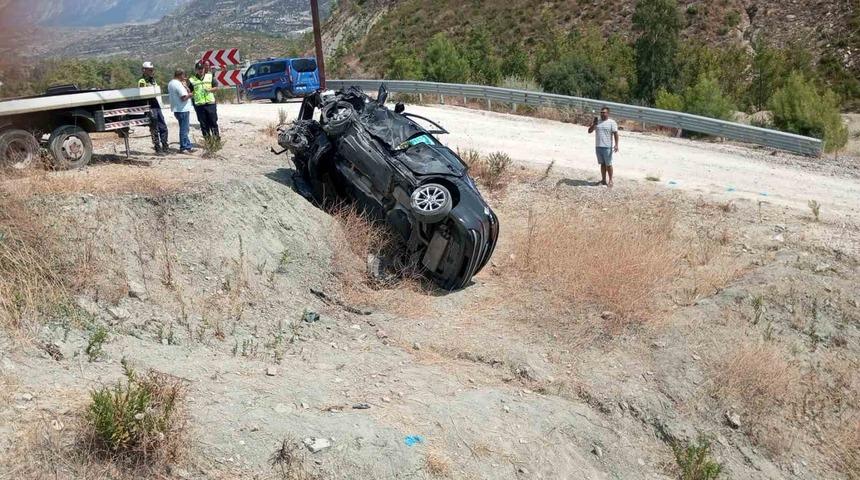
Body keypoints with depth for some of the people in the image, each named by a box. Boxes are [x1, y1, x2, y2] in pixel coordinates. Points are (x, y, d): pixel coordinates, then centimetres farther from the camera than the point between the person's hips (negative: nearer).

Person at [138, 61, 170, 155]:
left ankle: (165, 147, 19)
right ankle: (158, 149, 4)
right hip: (150, 107, -8)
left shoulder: (153, 80, 17)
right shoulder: (142, 81, -9)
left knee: (163, 128, 10)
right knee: (154, 130, -2)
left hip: (157, 106, 8)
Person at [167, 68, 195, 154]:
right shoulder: (178, 84, -18)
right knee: (184, 129, -2)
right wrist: (190, 94, -5)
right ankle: (183, 148, 3)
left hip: (176, 109, 10)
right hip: (182, 109, -10)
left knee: (185, 128, 17)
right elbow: (184, 97, -25)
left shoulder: (170, 83, 13)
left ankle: (188, 146, 21)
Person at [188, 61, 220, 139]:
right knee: (203, 124, 4)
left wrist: (209, 90, -8)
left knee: (213, 121, 1)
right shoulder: (192, 80, 5)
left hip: (210, 103, 0)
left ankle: (217, 137, 10)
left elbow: (216, 87, 10)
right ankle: (207, 139, 11)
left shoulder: (210, 77, 7)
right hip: (199, 105, 0)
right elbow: (190, 92, 8)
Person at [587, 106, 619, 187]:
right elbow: (589, 131, 10)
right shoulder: (597, 122, 11)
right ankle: (603, 180, 20)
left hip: (607, 147, -5)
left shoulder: (612, 122, -4)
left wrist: (616, 145, -18)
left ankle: (610, 181, 10)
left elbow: (615, 134, -9)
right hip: (598, 147, 5)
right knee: (602, 164, 12)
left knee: (608, 164, 0)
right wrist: (593, 124, -8)